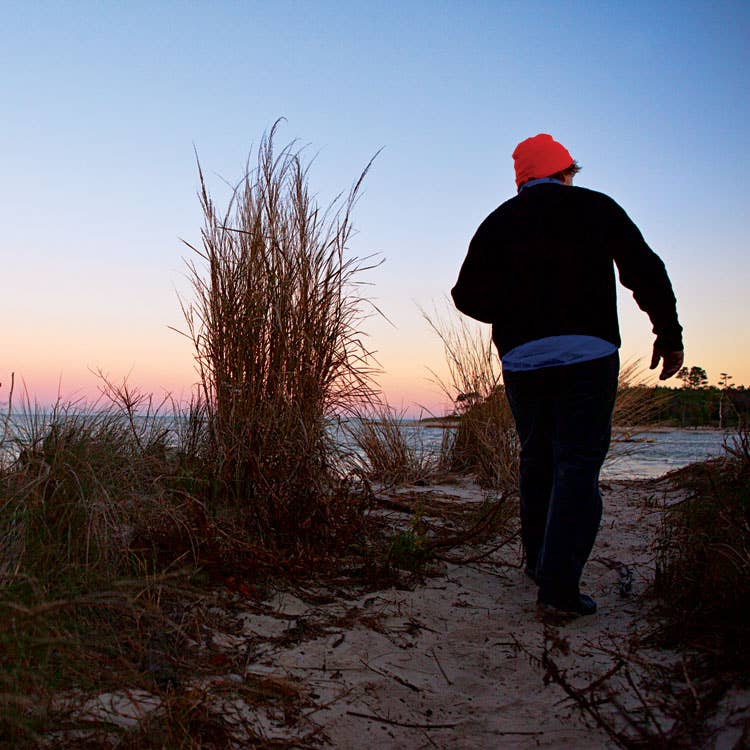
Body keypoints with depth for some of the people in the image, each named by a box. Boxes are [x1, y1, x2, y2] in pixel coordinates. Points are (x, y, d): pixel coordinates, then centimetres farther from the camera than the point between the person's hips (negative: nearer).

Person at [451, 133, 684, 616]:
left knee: (538, 460, 15)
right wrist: (669, 334, 6)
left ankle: (539, 563, 24)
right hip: (588, 352, -3)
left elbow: (468, 295, 5)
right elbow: (646, 271, 0)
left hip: (521, 358, 3)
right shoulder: (596, 208, 7)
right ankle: (559, 581, -10)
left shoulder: (498, 223, 11)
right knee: (578, 463, -3)